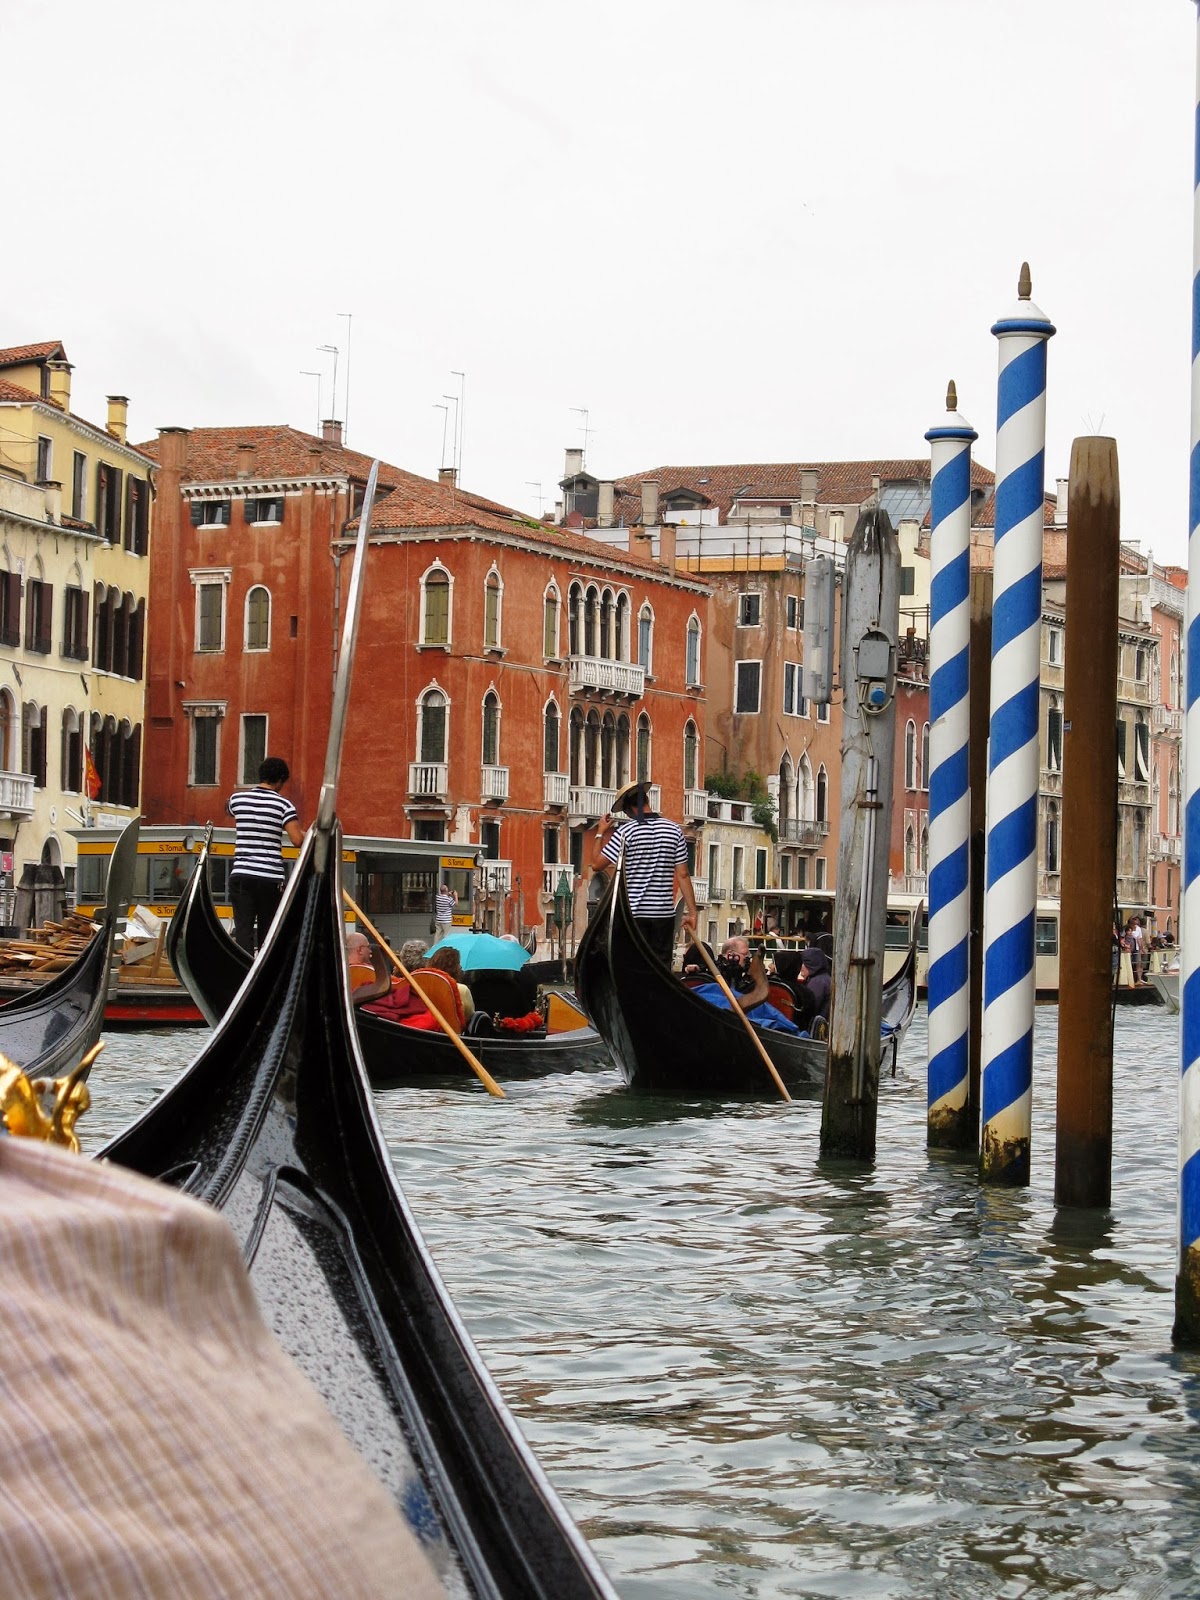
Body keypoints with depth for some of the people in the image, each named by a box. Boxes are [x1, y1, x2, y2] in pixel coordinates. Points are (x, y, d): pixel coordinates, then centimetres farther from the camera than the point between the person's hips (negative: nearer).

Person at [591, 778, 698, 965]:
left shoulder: (626, 831, -8)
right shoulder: (674, 830, 2)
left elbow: (597, 865, -6)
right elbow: (683, 875, 0)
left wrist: (601, 834, 8)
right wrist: (691, 911, 3)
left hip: (634, 913, -3)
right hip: (664, 913, 3)